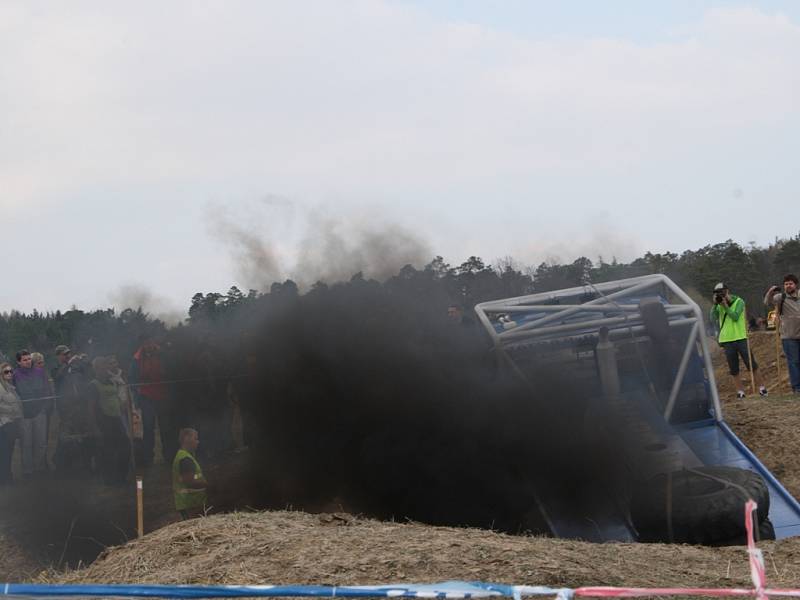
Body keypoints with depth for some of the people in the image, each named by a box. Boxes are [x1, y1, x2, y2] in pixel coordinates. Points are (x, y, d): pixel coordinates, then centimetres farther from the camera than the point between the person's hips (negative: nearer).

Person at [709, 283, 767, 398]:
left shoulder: (739, 302, -1)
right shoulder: (719, 305, 8)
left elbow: (735, 317, -13)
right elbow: (712, 318, -6)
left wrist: (726, 306, -16)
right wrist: (715, 304, -12)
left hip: (740, 338, -3)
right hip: (727, 340, 3)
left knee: (752, 365, -1)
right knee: (733, 369, 3)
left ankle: (761, 388, 7)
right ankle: (740, 392, 8)